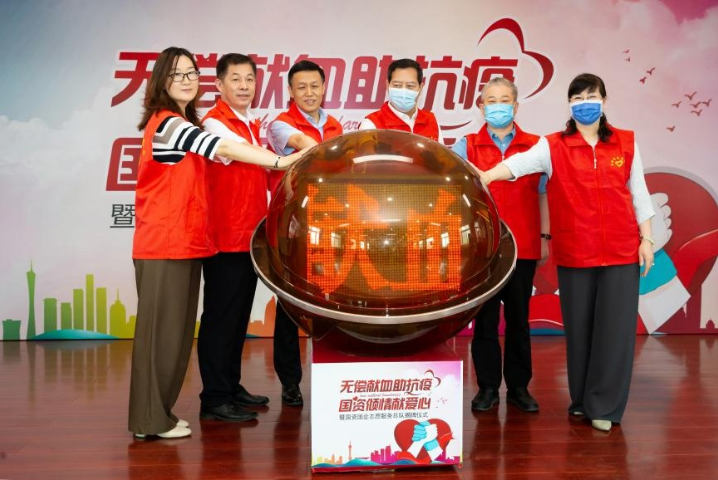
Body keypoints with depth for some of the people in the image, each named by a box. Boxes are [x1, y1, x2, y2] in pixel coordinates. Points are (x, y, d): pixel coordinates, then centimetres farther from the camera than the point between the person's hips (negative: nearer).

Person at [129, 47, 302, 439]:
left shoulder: (183, 122, 20)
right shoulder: (166, 121, -11)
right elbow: (223, 148, -23)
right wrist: (279, 161, -27)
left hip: (184, 241, 9)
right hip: (164, 243, -9)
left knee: (176, 328, 12)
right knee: (161, 328, -3)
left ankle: (157, 412, 22)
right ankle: (151, 419, 7)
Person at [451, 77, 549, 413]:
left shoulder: (534, 146, 8)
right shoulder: (467, 146, 7)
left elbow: (543, 195, 9)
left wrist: (545, 237, 6)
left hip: (523, 247, 1)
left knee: (518, 317, 9)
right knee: (485, 317, 6)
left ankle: (518, 387, 21)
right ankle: (487, 387, 17)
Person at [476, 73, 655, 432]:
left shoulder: (626, 143, 7)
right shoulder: (554, 146, 1)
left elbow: (638, 193, 10)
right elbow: (520, 163, -17)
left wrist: (646, 239, 6)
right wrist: (485, 177, -35)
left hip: (621, 252, 1)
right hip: (574, 253, -1)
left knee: (615, 327, 0)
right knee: (579, 327, 7)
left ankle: (604, 406, 12)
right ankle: (581, 400, 23)